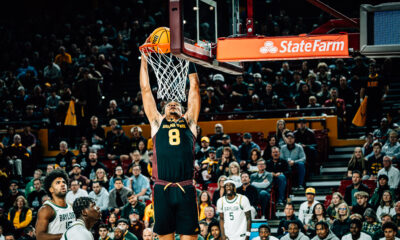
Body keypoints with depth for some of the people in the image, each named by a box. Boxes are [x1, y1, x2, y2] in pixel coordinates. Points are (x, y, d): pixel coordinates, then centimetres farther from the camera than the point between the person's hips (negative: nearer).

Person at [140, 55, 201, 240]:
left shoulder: (188, 122, 19)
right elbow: (145, 89, 21)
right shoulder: (157, 122, 19)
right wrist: (144, 58, 22)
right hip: (162, 188, 0)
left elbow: (194, 87, 21)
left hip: (186, 189, 0)